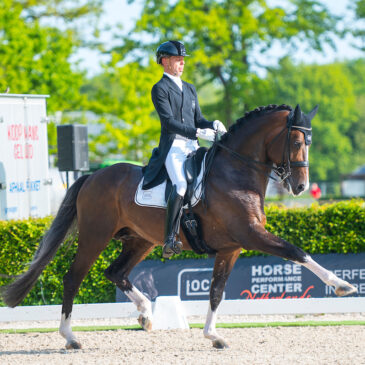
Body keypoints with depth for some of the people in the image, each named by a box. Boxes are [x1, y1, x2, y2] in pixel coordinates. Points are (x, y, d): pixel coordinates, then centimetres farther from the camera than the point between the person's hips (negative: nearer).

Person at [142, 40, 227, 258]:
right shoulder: (160, 89, -1)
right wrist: (198, 132, -20)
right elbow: (169, 122, -12)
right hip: (172, 147, -8)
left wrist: (213, 125, -1)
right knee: (181, 184, -29)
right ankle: (170, 239, -34)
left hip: (193, 148, 8)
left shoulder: (190, 89, 23)